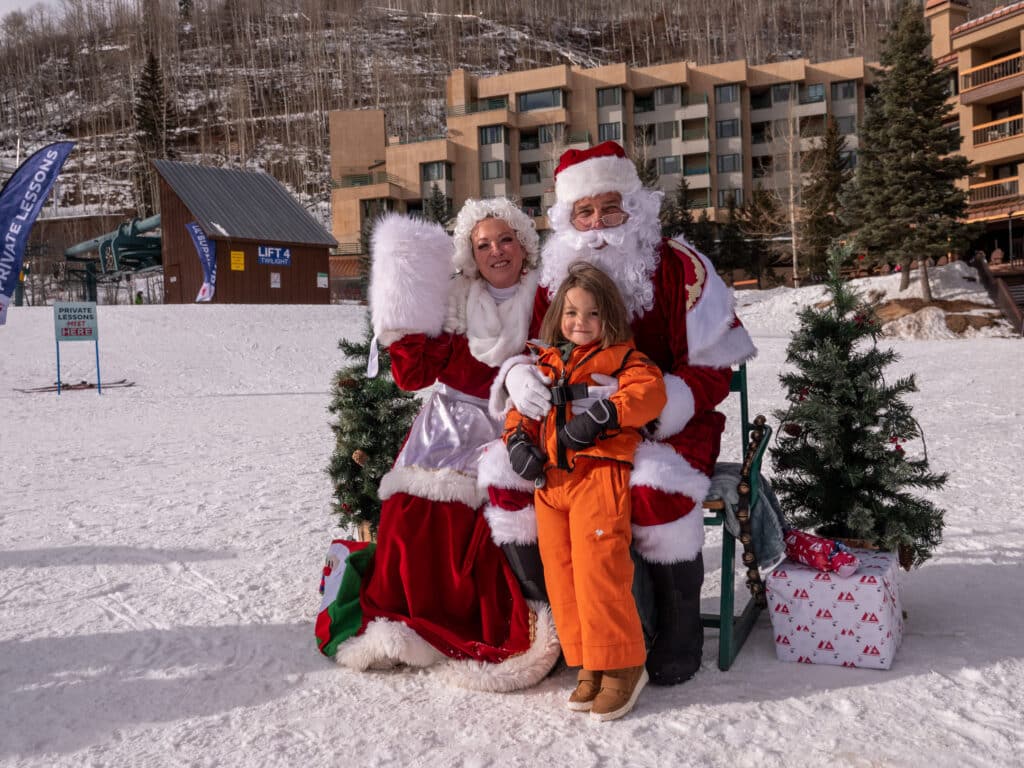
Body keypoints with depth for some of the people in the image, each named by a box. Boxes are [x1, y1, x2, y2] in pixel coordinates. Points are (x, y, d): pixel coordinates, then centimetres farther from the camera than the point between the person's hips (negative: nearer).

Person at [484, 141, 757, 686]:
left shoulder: (679, 268, -8)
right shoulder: (557, 277, 6)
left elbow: (711, 372, -10)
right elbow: (534, 352, 12)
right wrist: (519, 376, -15)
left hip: (668, 423, -4)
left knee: (657, 486, -34)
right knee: (507, 468, -16)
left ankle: (677, 637, -8)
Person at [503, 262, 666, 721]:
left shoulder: (621, 357, 5)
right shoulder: (544, 363, 21)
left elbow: (650, 391, -13)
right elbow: (521, 408, 26)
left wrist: (603, 414, -24)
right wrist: (517, 439, 5)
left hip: (600, 475, -6)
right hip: (550, 478, 6)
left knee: (597, 570, -12)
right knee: (560, 574, 6)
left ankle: (620, 665, 3)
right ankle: (588, 664, 18)